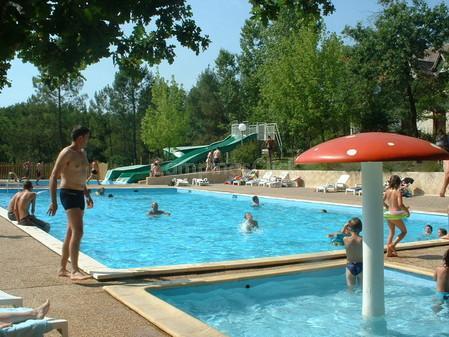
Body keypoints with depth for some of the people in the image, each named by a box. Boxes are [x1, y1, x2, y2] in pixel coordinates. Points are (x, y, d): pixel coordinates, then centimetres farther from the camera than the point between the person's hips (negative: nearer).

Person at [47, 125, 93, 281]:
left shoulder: (82, 153, 16)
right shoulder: (66, 153, -11)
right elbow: (53, 177, -15)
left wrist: (87, 195, 25)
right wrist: (53, 201, -21)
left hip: (79, 195, 9)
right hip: (68, 194, -9)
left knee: (71, 233, 12)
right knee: (78, 232, -19)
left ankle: (62, 269, 20)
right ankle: (75, 271, -22)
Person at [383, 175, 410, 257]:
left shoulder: (387, 191, 3)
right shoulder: (398, 192, -13)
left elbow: (382, 201, 4)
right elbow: (400, 204, -22)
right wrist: (407, 211, -6)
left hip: (388, 214, 6)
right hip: (396, 214, -6)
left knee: (391, 232, 19)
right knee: (404, 231, 12)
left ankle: (389, 251, 17)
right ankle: (392, 245, -5)